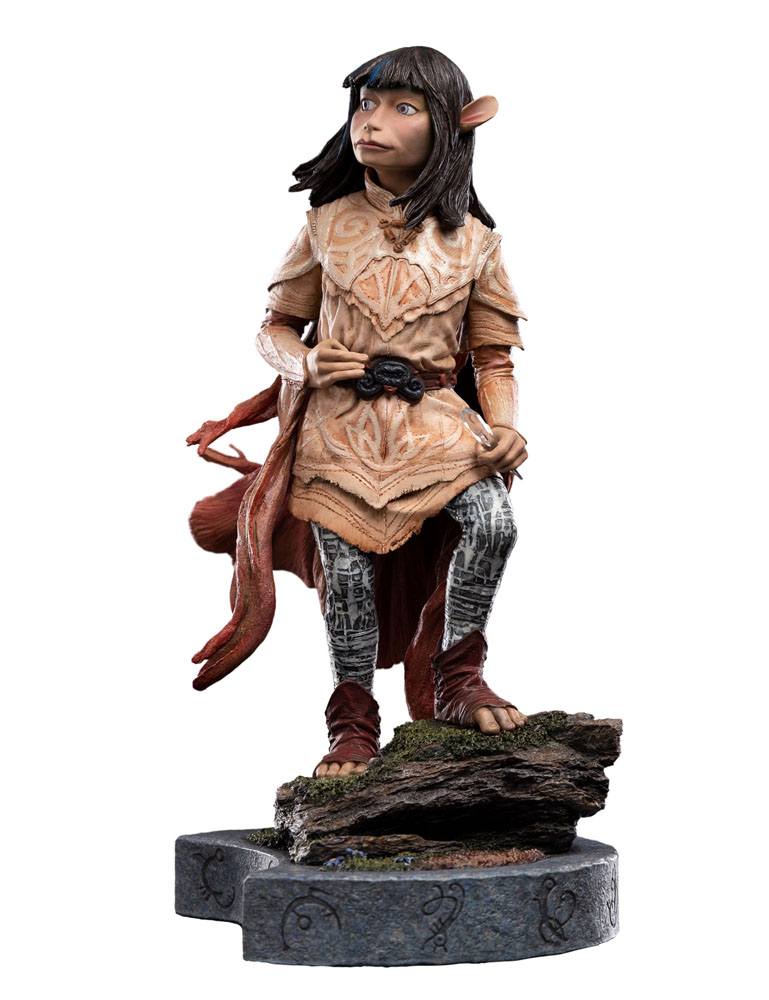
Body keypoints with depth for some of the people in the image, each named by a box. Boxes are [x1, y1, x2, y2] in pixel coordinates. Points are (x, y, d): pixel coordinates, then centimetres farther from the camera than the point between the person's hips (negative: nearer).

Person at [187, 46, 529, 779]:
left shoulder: (473, 241, 4)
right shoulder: (328, 226, 5)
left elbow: (493, 355, 7)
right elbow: (275, 328, 12)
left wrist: (504, 427, -12)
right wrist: (305, 364, -11)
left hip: (432, 417, 0)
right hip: (340, 423, 1)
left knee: (492, 520, -27)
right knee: (347, 570, -6)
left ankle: (457, 679, -5)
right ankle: (353, 722, 17)